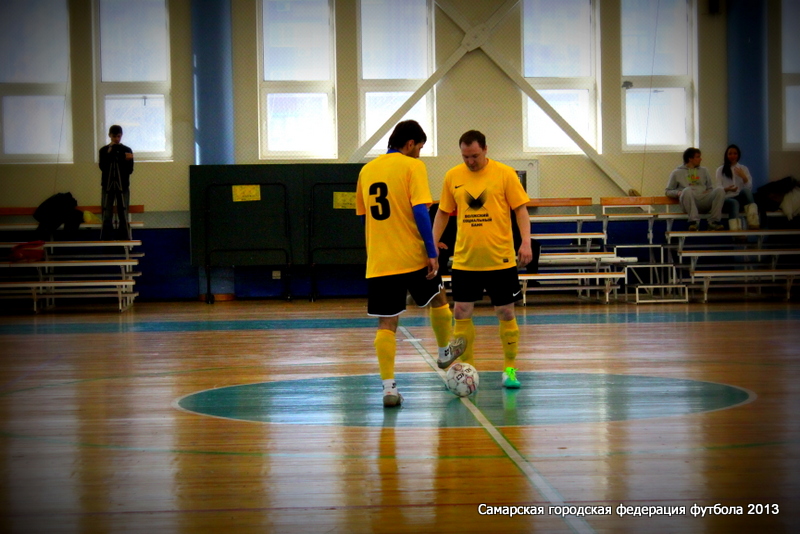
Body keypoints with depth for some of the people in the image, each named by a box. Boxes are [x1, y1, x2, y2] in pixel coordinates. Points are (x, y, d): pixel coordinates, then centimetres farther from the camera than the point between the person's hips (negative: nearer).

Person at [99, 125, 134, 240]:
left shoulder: (127, 150, 3)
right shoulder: (104, 150, 3)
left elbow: (130, 170, -1)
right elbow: (103, 167, -10)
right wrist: (109, 154, -17)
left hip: (122, 186, 0)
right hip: (108, 186, 0)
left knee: (123, 214, 0)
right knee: (107, 215, -2)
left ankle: (124, 239, 4)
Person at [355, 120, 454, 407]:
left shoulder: (367, 170, 12)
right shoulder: (412, 166, -5)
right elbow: (420, 211, -15)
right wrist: (432, 252, -13)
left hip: (378, 262, 4)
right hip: (412, 257, -4)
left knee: (386, 324, 3)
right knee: (438, 299, 23)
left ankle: (389, 387, -4)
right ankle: (445, 352, 40)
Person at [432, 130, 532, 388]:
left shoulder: (505, 174, -3)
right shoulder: (452, 176, 4)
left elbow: (520, 210, -2)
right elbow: (443, 213, 13)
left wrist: (526, 242, -14)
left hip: (500, 259, -2)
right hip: (464, 260, 2)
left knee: (506, 314, 4)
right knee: (461, 314, 0)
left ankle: (510, 369, 17)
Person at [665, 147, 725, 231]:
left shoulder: (703, 171, 28)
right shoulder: (677, 173, 17)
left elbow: (710, 188, 26)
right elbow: (668, 191, 15)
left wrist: (708, 191, 2)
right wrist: (678, 193, -6)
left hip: (705, 201, 3)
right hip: (689, 203, -3)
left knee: (720, 190, -25)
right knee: (687, 190, -37)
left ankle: (713, 222, -27)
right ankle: (694, 221, -39)